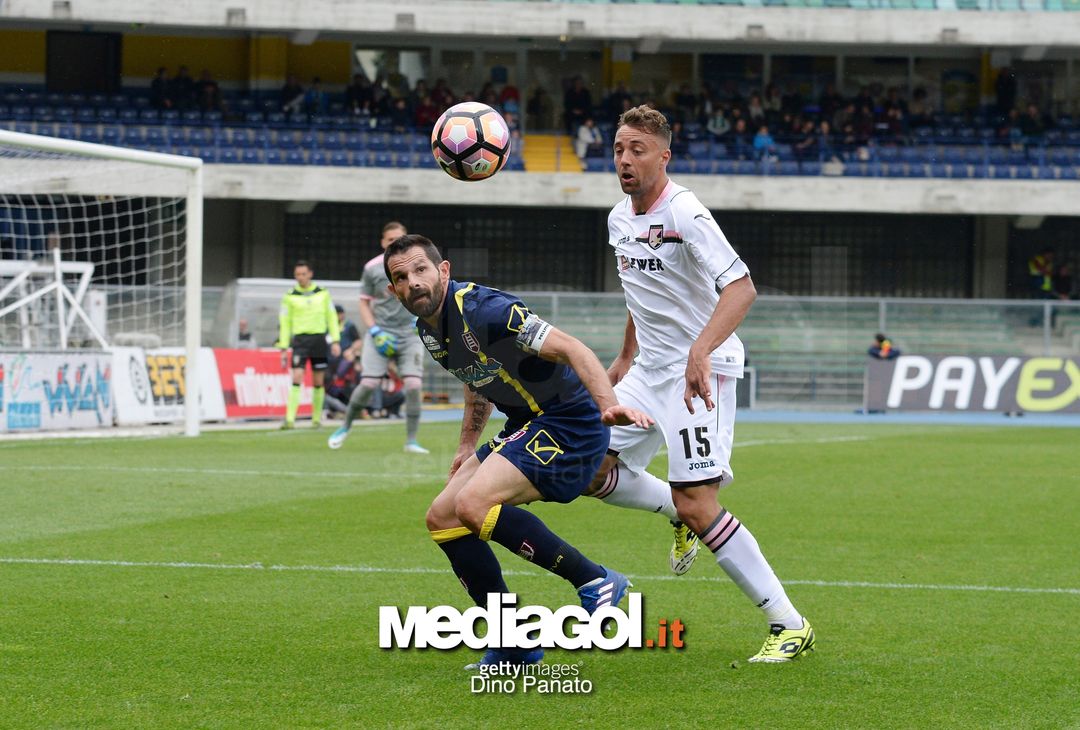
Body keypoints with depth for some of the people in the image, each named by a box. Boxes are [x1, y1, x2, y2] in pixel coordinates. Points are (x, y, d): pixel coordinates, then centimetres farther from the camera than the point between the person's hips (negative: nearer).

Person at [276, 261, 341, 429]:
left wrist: (335, 341, 3)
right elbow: (284, 323, 5)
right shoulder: (290, 296, 3)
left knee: (318, 381, 4)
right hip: (300, 339, -2)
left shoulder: (323, 294, 7)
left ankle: (317, 418, 15)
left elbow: (332, 318, 11)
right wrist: (283, 349, 1)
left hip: (319, 339, 2)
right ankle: (290, 419, -19)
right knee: (297, 377, -14)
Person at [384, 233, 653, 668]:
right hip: (525, 428, 10)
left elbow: (570, 350, -27)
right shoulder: (428, 329, 7)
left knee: (473, 505, -26)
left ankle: (594, 581, -16)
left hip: (570, 424, -10)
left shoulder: (481, 309, -21)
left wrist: (608, 406, -40)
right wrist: (467, 444, 22)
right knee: (442, 519, 5)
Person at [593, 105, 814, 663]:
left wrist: (700, 351, -44)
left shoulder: (684, 213, -19)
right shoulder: (619, 218, 8)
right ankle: (675, 511, 36)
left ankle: (790, 626, -11)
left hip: (701, 371, -9)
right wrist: (625, 357, 30)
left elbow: (741, 287, -31)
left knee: (696, 505, -17)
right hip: (650, 370, 9)